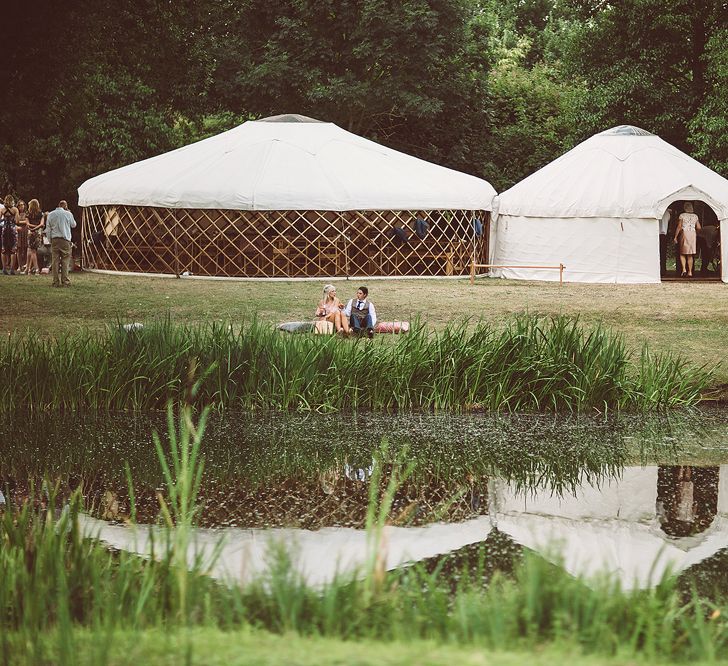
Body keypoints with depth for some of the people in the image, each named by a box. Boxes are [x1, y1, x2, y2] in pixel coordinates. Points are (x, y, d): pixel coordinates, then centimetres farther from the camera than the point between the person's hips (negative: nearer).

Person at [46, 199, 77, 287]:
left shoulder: (50, 214, 5)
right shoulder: (68, 214, -3)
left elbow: (48, 229, 7)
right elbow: (73, 225, 13)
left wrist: (49, 239, 14)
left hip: (54, 239, 2)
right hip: (65, 239, -2)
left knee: (55, 261, 3)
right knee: (65, 261, 1)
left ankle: (55, 282, 1)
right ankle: (65, 281, -4)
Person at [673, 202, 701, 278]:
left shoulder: (682, 215, -3)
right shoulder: (695, 216, 7)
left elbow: (679, 226, -8)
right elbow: (698, 227, 4)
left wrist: (675, 236, -4)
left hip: (684, 234, -3)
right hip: (693, 234, 3)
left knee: (682, 254, 7)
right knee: (690, 255, 8)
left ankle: (684, 269, -12)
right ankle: (690, 272, 3)